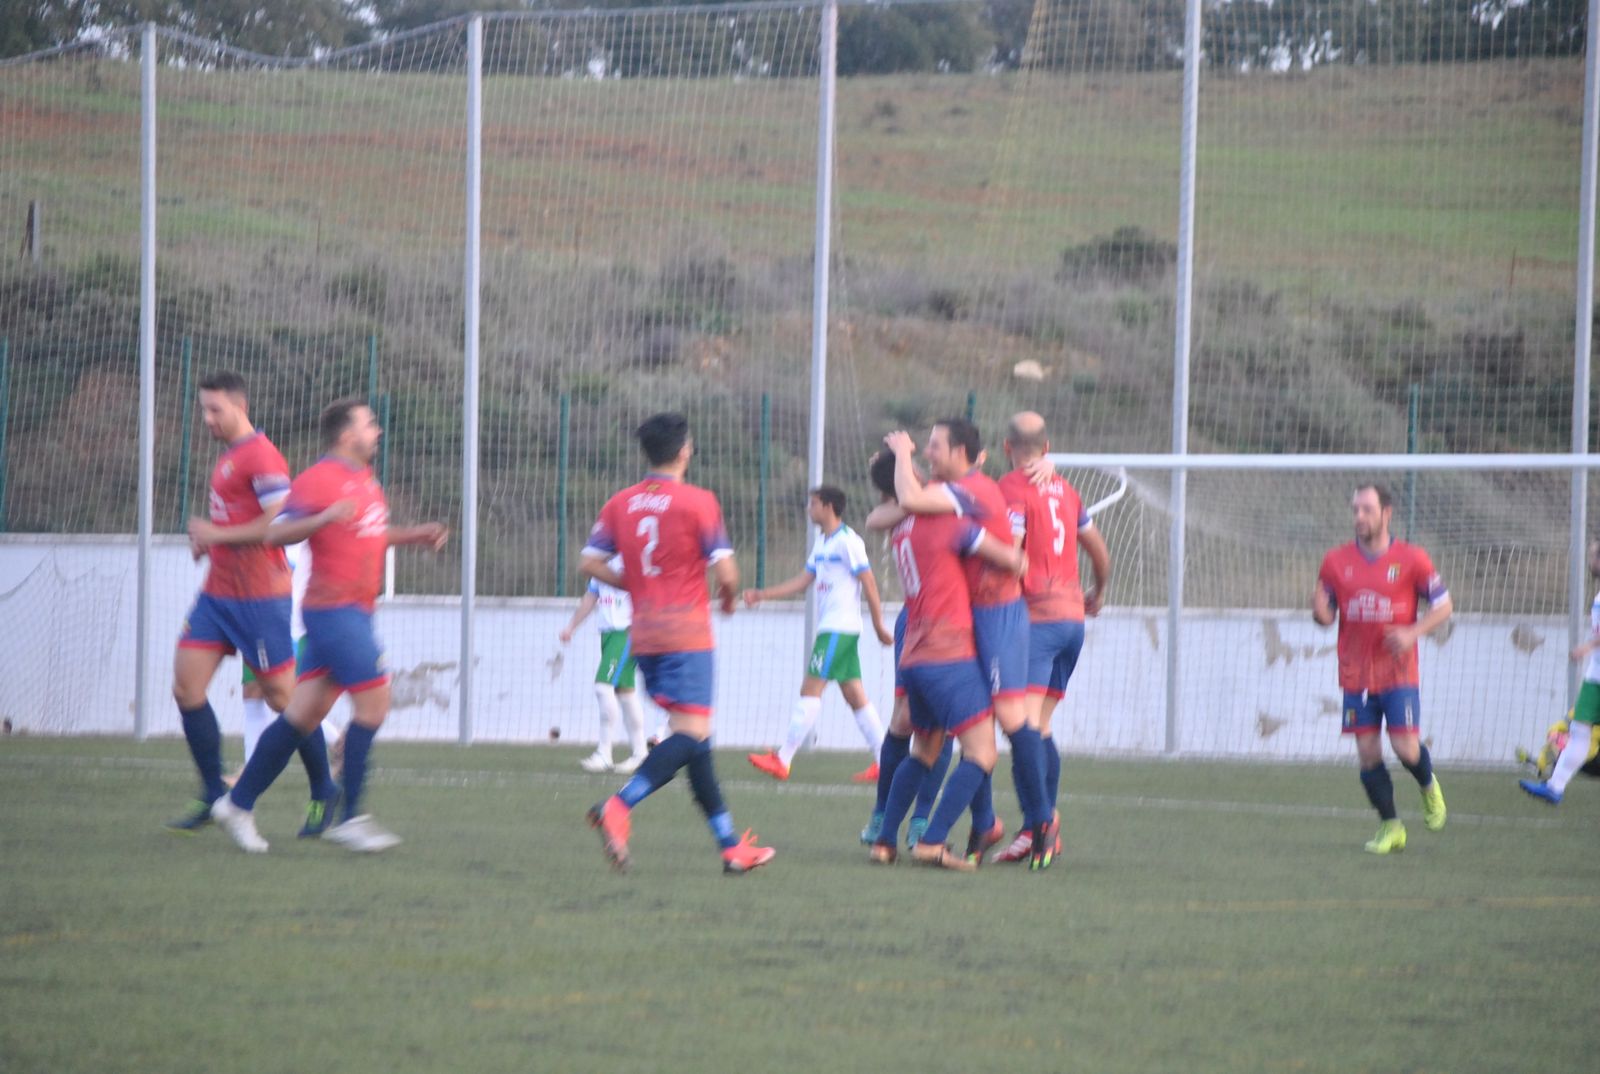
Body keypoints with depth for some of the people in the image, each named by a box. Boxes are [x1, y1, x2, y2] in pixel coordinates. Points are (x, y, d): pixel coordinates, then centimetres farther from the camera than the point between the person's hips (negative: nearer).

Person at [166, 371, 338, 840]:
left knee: (281, 696, -2)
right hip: (218, 594, 9)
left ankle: (324, 792, 13)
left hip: (259, 597, -9)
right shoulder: (228, 458, 16)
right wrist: (206, 539, 10)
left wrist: (216, 535, -17)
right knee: (186, 686, -2)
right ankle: (213, 794, 4)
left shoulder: (261, 457, -14)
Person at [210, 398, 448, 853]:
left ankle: (238, 803, 13)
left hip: (354, 610, 9)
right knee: (374, 700, -12)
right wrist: (324, 517, -31)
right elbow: (275, 533, -17)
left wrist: (413, 536, 21)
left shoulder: (364, 479, 18)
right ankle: (349, 818, -8)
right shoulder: (318, 480, -12)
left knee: (305, 713, 8)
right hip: (333, 607, -9)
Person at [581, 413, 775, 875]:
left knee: (692, 735, 12)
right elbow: (725, 570, -10)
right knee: (692, 734, -12)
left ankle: (730, 843, 13)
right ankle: (618, 808, -33)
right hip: (686, 632, -7)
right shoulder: (697, 502, -7)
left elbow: (590, 563, 5)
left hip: (645, 636, 7)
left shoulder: (620, 503, 8)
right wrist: (729, 598, 12)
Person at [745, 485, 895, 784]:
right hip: (829, 627, 10)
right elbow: (803, 581, 20)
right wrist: (762, 595, 15)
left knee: (811, 690, -9)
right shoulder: (822, 543, 17)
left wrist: (878, 626, -11)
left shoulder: (848, 541, -12)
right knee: (854, 694, 7)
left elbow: (869, 583, -12)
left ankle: (782, 761, -10)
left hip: (839, 630, -10)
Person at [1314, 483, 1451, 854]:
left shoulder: (1411, 559, -4)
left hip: (1398, 673, -2)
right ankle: (1390, 827, 13)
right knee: (1367, 753, 0)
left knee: (1406, 748, -10)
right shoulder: (1336, 561, 3)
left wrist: (1412, 633, -14)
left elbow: (1443, 606, 2)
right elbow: (1326, 615, 9)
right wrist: (1320, 611, -16)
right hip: (1356, 674, 2)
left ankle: (1429, 786, 25)